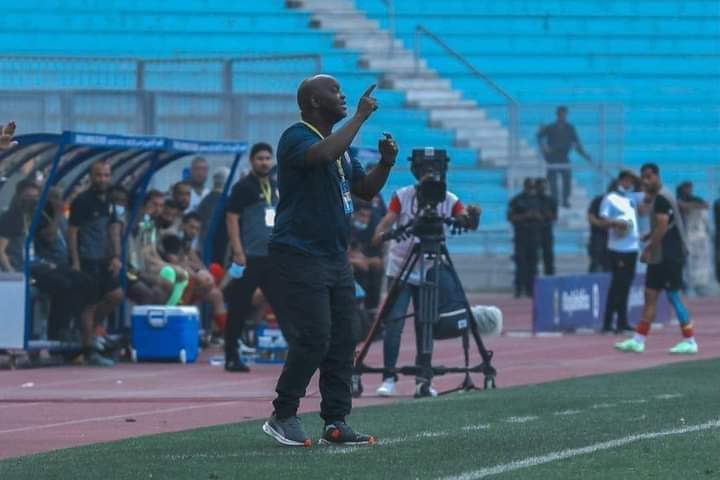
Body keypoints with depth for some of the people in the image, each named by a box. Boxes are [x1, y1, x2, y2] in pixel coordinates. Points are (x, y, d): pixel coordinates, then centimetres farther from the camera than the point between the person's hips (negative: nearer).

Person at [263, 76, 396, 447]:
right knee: (313, 339, -13)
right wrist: (360, 116, -26)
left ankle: (335, 422, 9)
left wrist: (386, 163, 4)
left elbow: (365, 190, 22)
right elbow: (324, 154, -33)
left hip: (336, 258, 9)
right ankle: (282, 417, -1)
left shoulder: (340, 142, 18)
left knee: (342, 341, 6)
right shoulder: (296, 138, -11)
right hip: (300, 258, -9)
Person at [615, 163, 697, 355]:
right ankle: (638, 341, 8)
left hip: (669, 257, -10)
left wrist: (649, 249, -20)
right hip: (659, 257, 10)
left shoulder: (661, 198, -15)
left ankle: (690, 342, -1)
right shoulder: (656, 197, 15)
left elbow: (662, 227, -22)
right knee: (650, 296, 7)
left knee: (673, 296, -6)